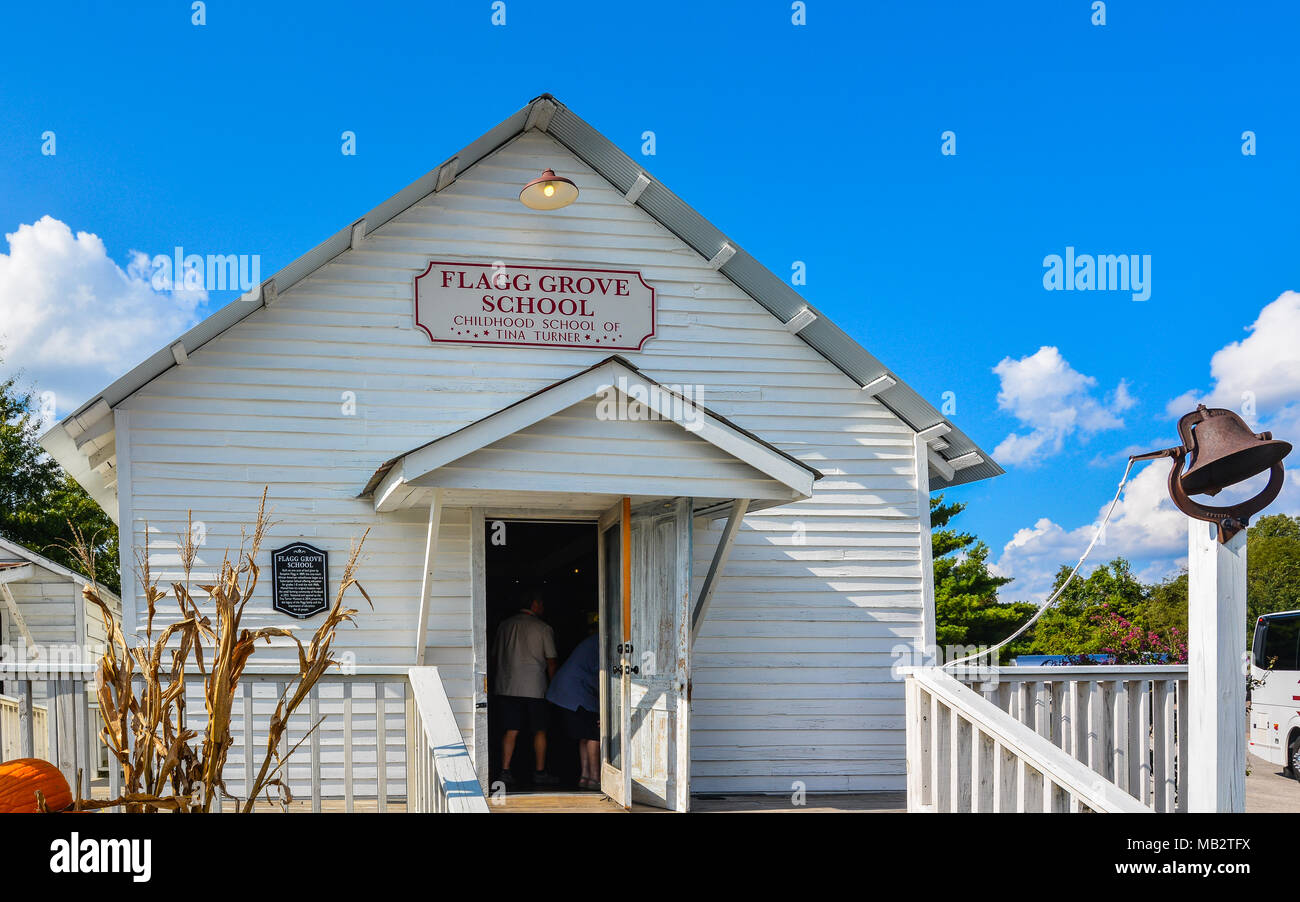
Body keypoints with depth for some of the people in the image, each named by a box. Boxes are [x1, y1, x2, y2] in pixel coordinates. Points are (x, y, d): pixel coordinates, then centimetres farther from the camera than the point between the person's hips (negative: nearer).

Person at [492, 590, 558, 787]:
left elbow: (496, 654, 15)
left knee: (511, 731, 6)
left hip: (507, 687, 4)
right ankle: (540, 773, 10)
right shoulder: (543, 628, -3)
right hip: (533, 688, -4)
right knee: (539, 730, 7)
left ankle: (505, 771, 0)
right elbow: (550, 661, -1)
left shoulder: (504, 625, 10)